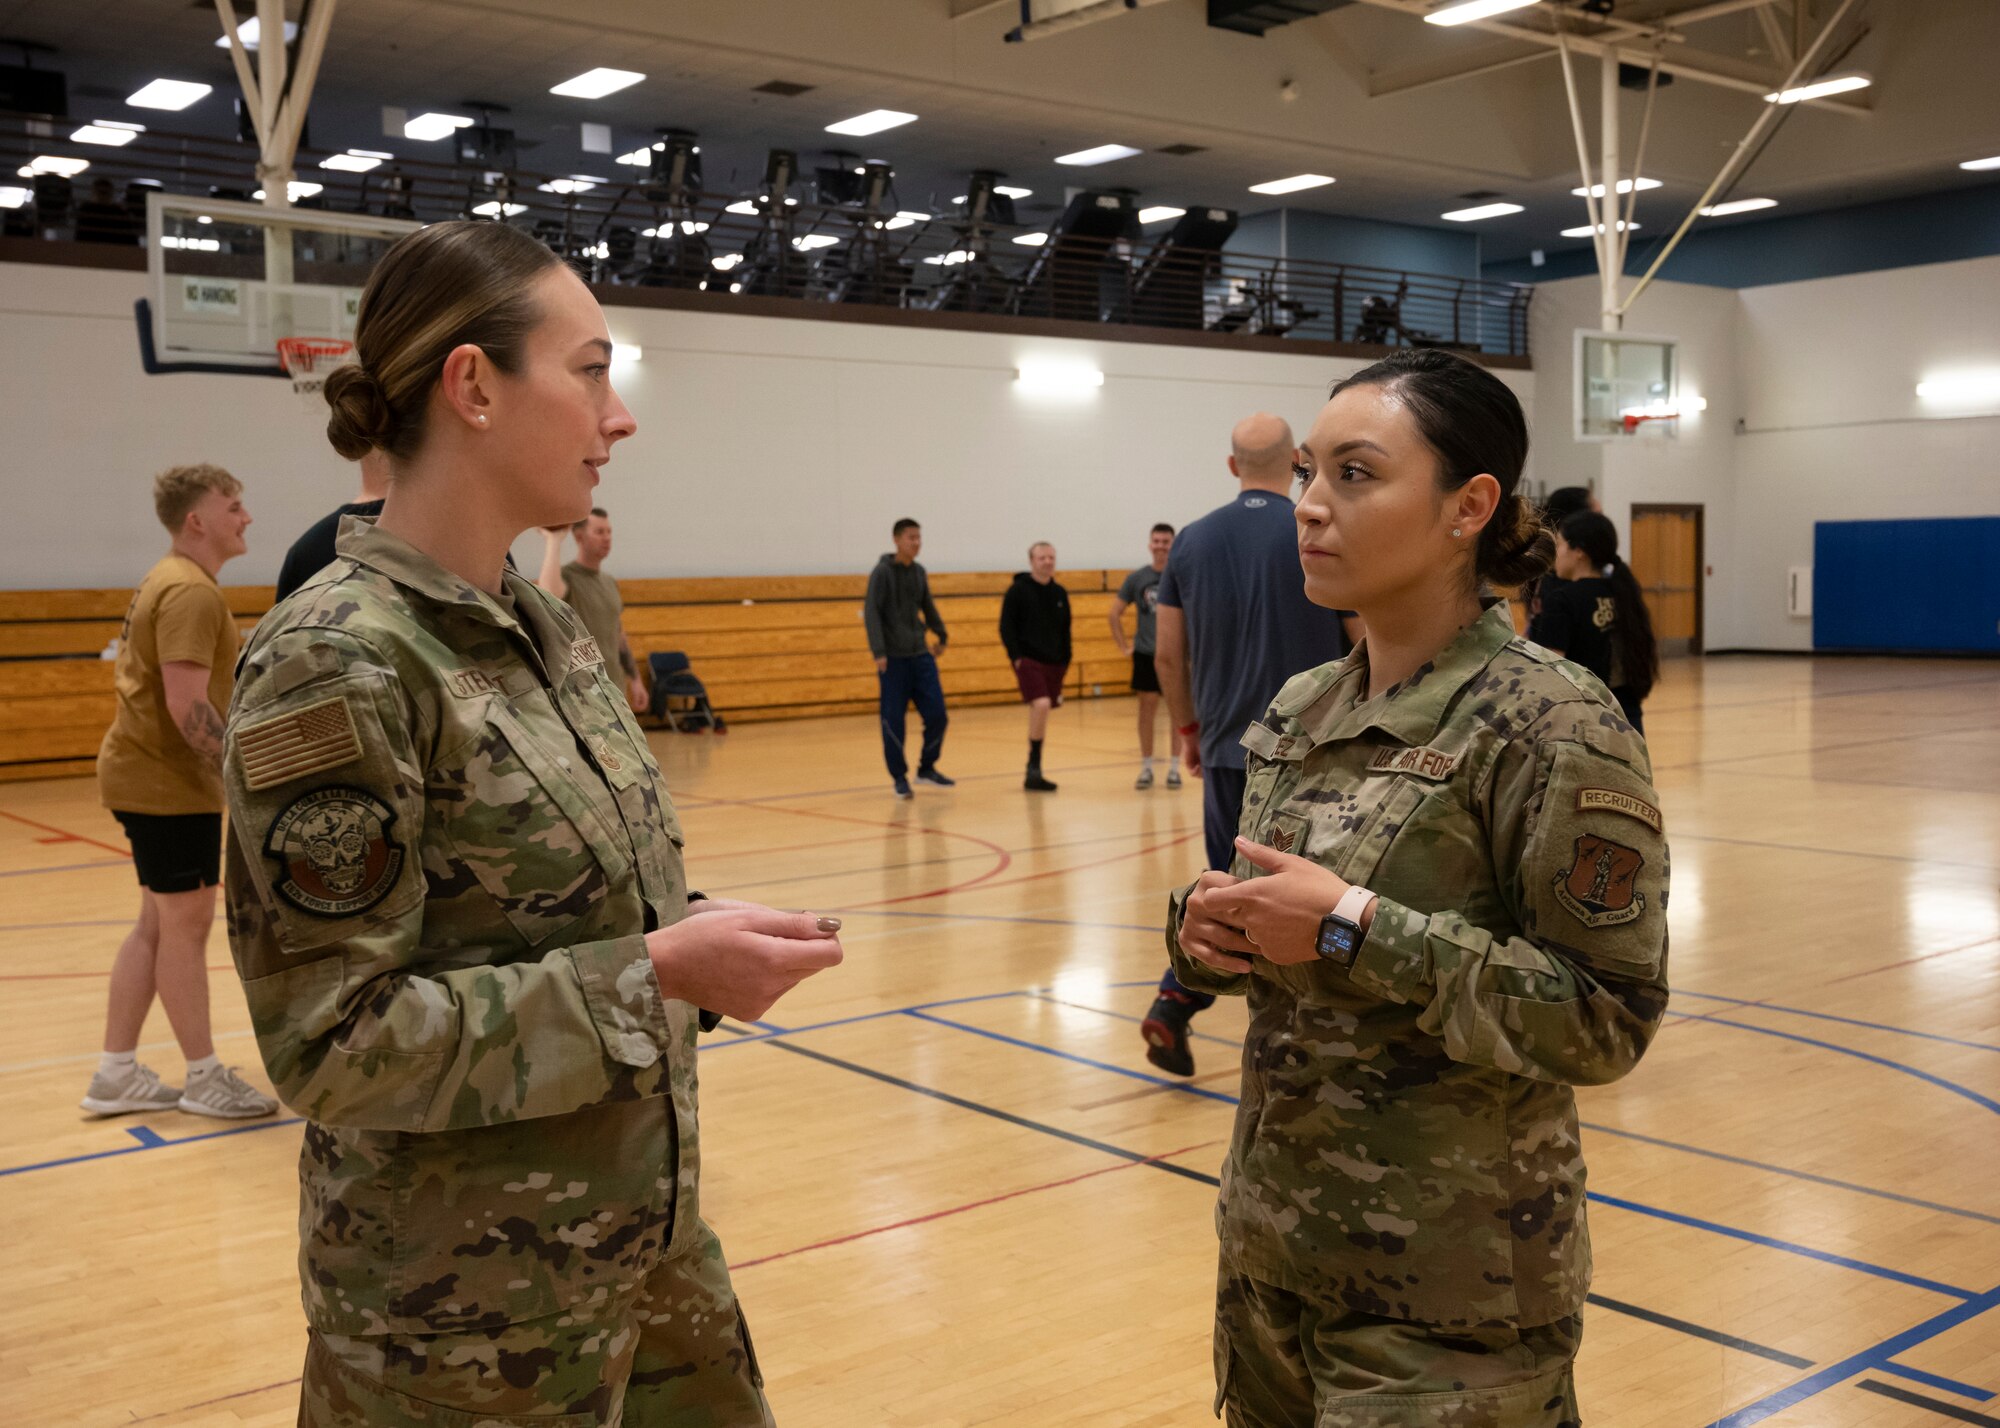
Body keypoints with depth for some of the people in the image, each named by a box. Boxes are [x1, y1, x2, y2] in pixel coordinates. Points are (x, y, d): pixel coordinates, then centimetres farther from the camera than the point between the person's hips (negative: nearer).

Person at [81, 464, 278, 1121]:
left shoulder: (167, 582, 15)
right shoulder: (191, 592, -18)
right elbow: (187, 706, -25)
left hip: (147, 777, 10)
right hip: (168, 784, -10)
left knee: (159, 922, 14)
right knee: (186, 923, 0)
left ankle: (117, 1074, 21)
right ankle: (205, 1077, 12)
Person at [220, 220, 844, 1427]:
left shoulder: (547, 625, 3)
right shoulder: (335, 661, -21)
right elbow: (335, 1044, -21)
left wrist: (696, 933, -5)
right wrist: (652, 976, -23)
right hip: (466, 1309, -7)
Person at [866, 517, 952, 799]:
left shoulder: (919, 572, 9)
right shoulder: (882, 573, -8)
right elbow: (872, 614, -13)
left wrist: (941, 636, 29)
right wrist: (879, 652, -21)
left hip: (921, 655, 6)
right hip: (893, 659, -5)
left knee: (937, 715, 2)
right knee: (893, 720, -2)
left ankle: (927, 768, 19)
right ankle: (900, 777, 10)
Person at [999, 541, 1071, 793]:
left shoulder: (1060, 593, 11)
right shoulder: (1018, 590, -4)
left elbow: (1065, 630, 17)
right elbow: (1006, 627, -6)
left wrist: (1066, 661, 12)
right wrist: (1016, 656, -13)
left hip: (1054, 663, 6)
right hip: (1028, 660, -6)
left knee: (1040, 713, 9)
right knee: (1041, 705, -23)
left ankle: (1033, 772, 18)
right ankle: (1034, 769, -15)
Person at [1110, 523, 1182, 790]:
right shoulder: (1137, 578, 1)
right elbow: (1115, 613, 8)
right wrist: (1123, 646, 3)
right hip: (1145, 655, 1)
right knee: (1147, 708, 4)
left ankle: (1174, 768, 12)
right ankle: (1146, 768, 12)